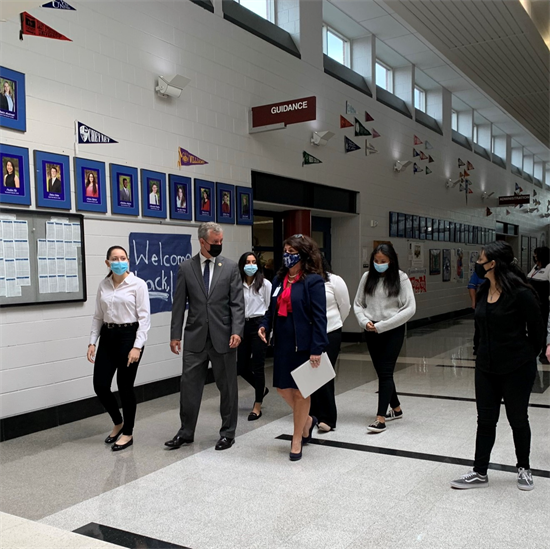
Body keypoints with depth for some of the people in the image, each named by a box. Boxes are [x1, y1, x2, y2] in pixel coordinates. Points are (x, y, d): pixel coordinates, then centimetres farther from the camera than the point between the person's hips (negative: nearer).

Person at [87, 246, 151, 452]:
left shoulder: (138, 284, -8)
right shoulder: (103, 285, 7)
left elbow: (144, 318, -10)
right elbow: (98, 316, 12)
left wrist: (137, 346, -17)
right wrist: (92, 341, 4)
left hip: (129, 336, -5)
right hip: (108, 337, 5)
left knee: (125, 387, 1)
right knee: (100, 385, 1)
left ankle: (128, 433, 20)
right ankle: (118, 423, 28)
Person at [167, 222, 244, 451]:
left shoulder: (230, 267, 0)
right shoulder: (186, 268, 3)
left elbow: (237, 303, -3)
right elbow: (179, 304, 3)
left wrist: (237, 331, -14)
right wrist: (175, 335, 0)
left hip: (223, 337, -1)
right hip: (195, 337, 1)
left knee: (227, 387, 8)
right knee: (189, 385, 6)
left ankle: (228, 433, 23)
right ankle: (186, 432, 22)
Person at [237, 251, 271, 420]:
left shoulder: (265, 284, -3)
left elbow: (271, 308, -1)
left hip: (258, 325, -3)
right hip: (242, 326, 3)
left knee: (257, 367, 0)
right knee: (241, 367, 7)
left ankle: (257, 407, 14)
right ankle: (261, 388, 36)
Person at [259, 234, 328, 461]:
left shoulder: (313, 281, -11)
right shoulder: (279, 279, 9)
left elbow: (319, 317, -14)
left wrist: (317, 349, -19)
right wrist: (265, 325, -3)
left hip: (303, 344, -7)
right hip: (282, 342, 7)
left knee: (300, 390, 5)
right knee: (282, 387, 12)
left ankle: (297, 439, 22)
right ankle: (307, 421, 38)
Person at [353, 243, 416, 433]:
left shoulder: (401, 278, -8)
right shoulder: (367, 277, 3)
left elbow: (410, 308, -12)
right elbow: (358, 304, 9)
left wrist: (382, 325, -15)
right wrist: (365, 322, -11)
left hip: (393, 331, -4)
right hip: (372, 332, 4)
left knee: (385, 372, -7)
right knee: (381, 372, 13)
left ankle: (380, 418, -3)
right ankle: (396, 409, 32)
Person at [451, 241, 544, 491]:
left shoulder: (520, 293, -18)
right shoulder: (484, 291, 2)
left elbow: (537, 330, -8)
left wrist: (525, 357, 3)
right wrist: (484, 353, 9)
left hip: (517, 369, -6)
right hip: (486, 367, 6)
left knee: (517, 419, 12)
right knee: (485, 420, 11)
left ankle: (524, 468, 33)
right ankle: (480, 473, 21)